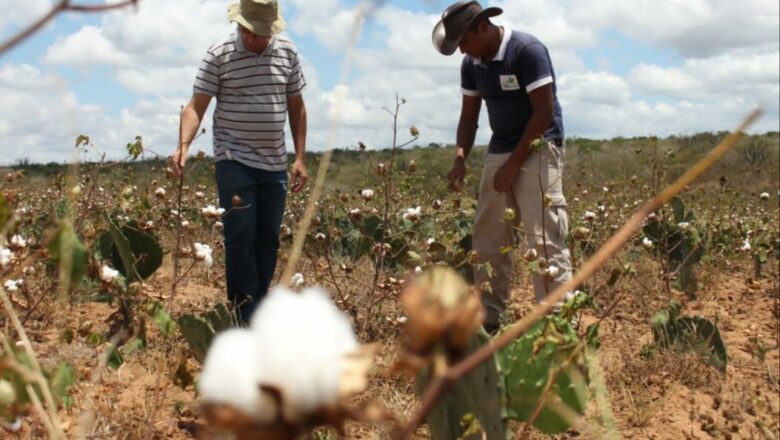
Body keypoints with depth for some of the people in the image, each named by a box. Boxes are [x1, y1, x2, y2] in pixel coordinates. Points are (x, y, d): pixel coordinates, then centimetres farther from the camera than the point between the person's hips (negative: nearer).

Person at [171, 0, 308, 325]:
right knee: (241, 237, -7)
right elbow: (196, 106, -7)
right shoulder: (218, 55, -5)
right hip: (235, 162, -4)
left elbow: (296, 106, 13)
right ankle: (245, 316, 2)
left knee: (268, 239, 8)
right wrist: (183, 145, -25)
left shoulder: (288, 52, 6)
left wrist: (300, 158, 9)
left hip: (274, 164, 4)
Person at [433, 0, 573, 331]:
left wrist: (514, 163, -16)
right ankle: (488, 320, 16)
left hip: (537, 149, -7)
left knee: (544, 239, -12)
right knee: (487, 238, 7)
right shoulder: (471, 63, 6)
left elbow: (544, 113, -18)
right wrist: (460, 157, -7)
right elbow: (469, 115, 11)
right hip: (498, 151, 7)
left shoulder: (527, 50, -16)